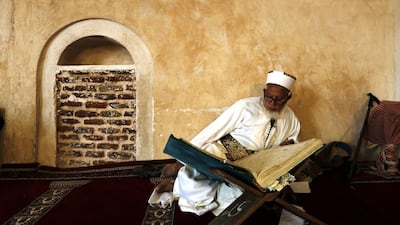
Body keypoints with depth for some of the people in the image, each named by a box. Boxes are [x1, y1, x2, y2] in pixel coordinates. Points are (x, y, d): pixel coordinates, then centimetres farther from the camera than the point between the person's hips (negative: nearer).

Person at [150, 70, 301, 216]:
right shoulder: (245, 106, -6)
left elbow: (292, 137, 27)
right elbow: (214, 130, -9)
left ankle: (176, 186, -14)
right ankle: (183, 166, -5)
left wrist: (290, 142, 1)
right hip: (223, 150, -4)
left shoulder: (291, 119, 9)